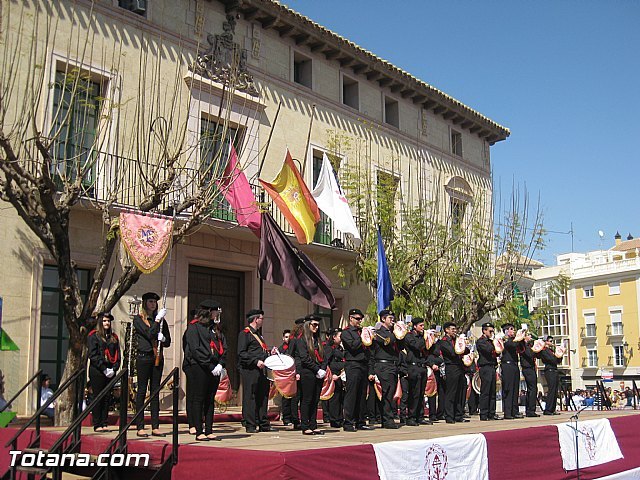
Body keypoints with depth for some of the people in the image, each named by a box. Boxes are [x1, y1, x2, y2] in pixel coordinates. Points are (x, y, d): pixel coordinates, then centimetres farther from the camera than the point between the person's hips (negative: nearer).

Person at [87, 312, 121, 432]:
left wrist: (114, 369, -3)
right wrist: (104, 368, -14)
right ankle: (97, 425, 1)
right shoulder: (93, 336, 0)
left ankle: (104, 424, 9)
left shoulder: (113, 337, 15)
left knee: (107, 398, 5)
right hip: (97, 371, -5)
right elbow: (92, 355, -8)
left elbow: (117, 355, 13)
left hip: (110, 372, 5)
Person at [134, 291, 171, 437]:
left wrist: (163, 338, -7)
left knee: (155, 392, 6)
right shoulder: (138, 319, 1)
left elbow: (168, 341, 14)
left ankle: (155, 427, 8)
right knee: (142, 391, -2)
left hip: (158, 358, 4)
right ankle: (140, 427, 2)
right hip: (144, 357, -4)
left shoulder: (161, 320, 14)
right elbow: (149, 334, -14)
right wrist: (158, 320, -12)